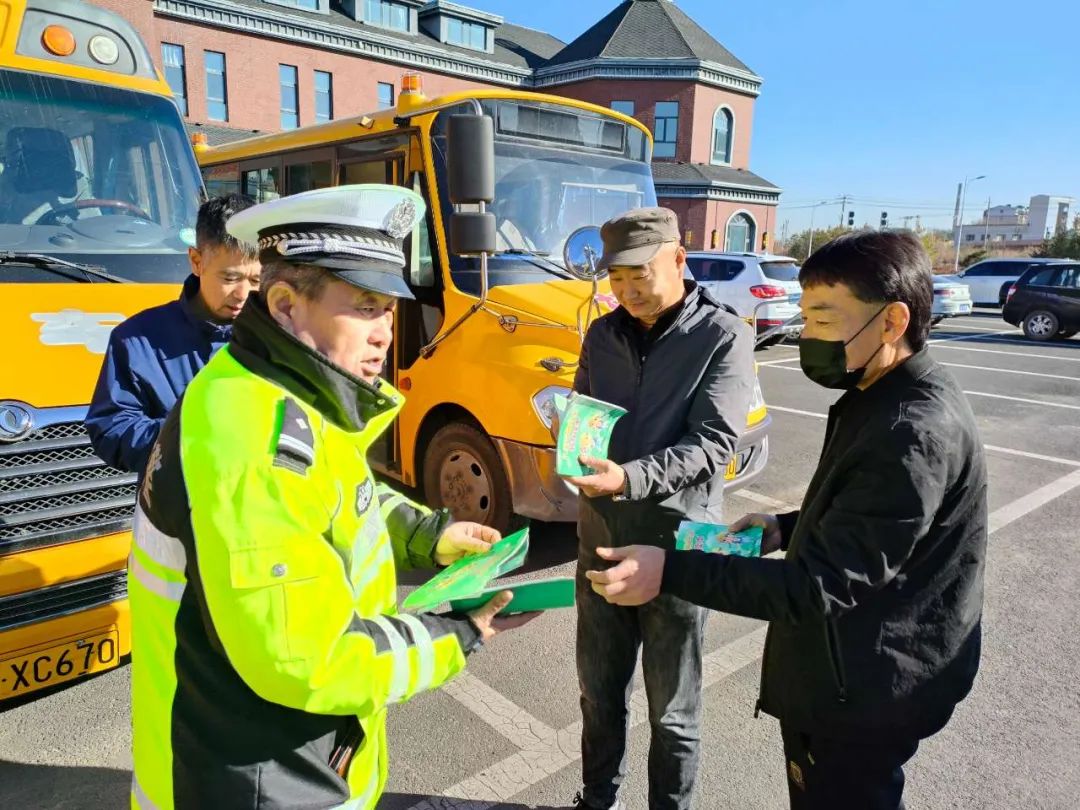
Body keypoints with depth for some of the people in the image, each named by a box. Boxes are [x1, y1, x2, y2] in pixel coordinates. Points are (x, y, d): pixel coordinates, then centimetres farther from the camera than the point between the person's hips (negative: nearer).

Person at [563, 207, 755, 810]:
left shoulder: (724, 337, -10)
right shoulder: (603, 334, 5)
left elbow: (714, 443, -17)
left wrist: (631, 478, -31)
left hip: (675, 545, -4)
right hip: (601, 538, 5)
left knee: (672, 710, 13)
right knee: (599, 692, 20)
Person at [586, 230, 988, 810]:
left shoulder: (915, 432, -29)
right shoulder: (887, 399, 4)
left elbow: (827, 584, -32)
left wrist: (670, 572, -34)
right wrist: (788, 528, 1)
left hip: (862, 694, -9)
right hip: (847, 671, 9)